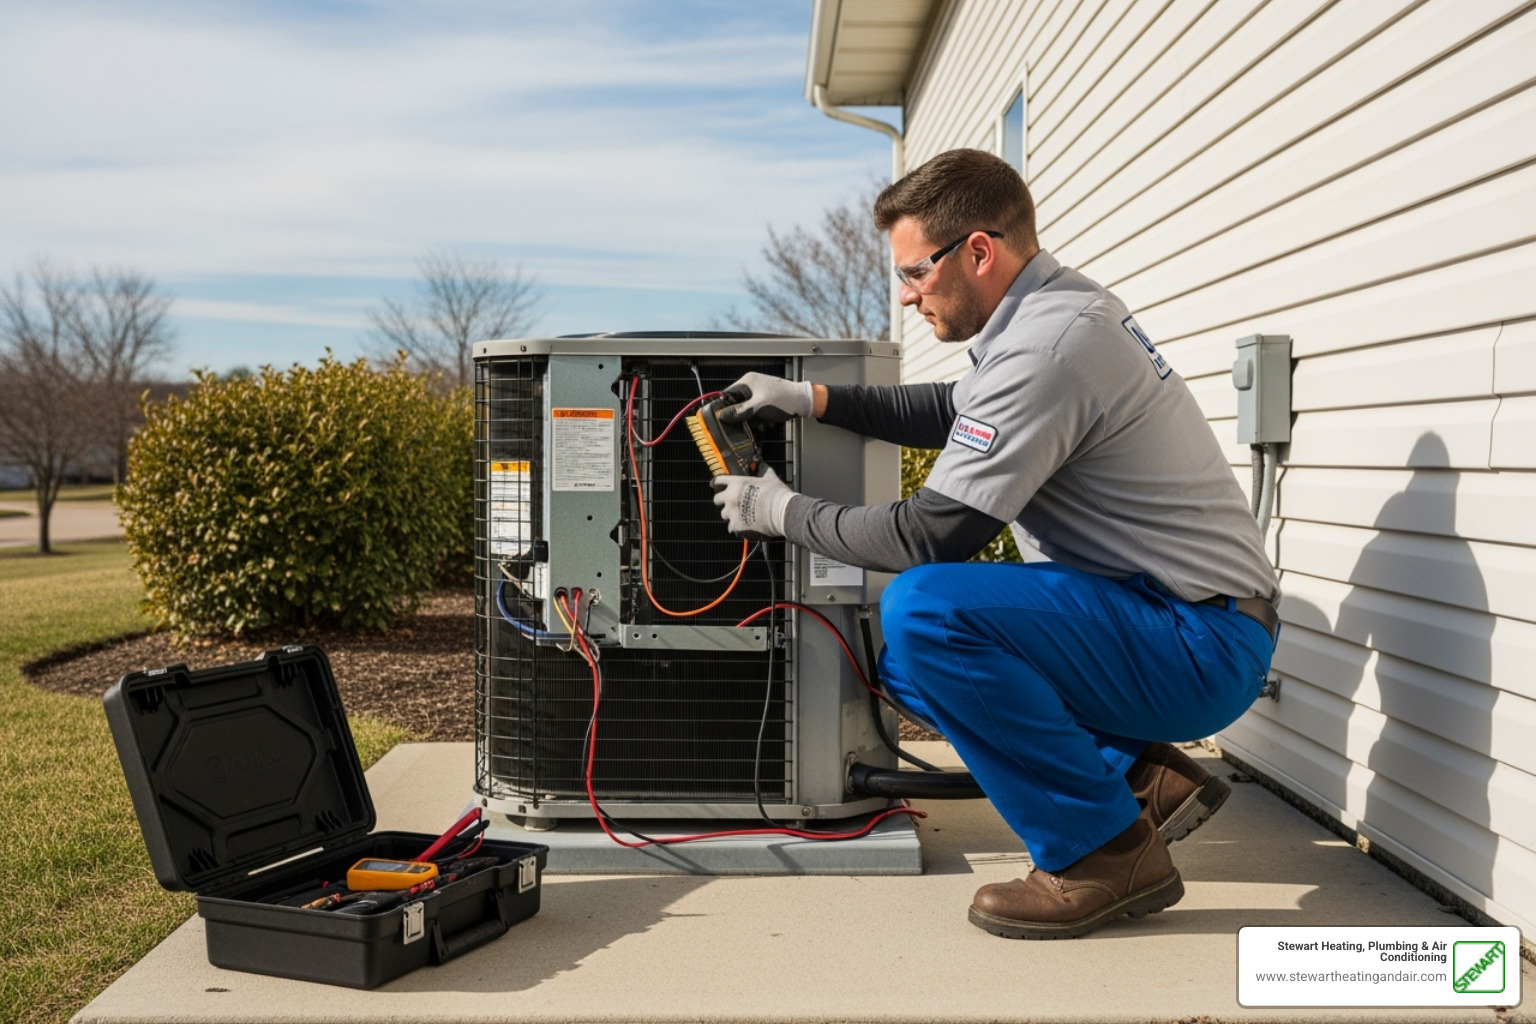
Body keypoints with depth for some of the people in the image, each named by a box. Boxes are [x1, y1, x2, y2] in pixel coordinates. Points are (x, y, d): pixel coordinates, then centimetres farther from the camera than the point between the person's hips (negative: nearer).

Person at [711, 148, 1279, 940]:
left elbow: (929, 536, -21)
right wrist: (812, 399, 16)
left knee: (922, 608, -26)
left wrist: (784, 511, -5)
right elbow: (952, 411, 27)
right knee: (909, 662, 13)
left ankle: (1106, 852, -12)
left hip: (1203, 645, -10)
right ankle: (1143, 778, 12)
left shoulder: (1045, 346, -22)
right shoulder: (1058, 307, 10)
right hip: (1177, 626, 10)